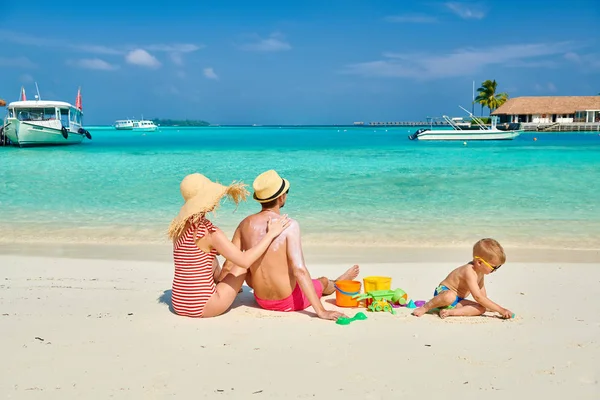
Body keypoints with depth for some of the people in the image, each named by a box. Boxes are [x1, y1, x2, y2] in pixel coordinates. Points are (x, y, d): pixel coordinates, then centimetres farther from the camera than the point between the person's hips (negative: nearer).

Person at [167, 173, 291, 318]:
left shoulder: (178, 225, 2)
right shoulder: (209, 232, -21)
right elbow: (244, 261, -22)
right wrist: (271, 234, -14)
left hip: (178, 305, 7)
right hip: (201, 308, -7)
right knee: (242, 264, 9)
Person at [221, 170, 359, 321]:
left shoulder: (245, 224, -8)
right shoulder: (289, 225, -23)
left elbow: (228, 265, -7)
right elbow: (299, 270, -29)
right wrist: (321, 311, -27)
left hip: (261, 300, 4)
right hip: (289, 302, -4)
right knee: (324, 282, 27)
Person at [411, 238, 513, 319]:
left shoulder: (481, 271, 1)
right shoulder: (469, 271, -28)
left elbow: (481, 289, 19)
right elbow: (478, 297, -32)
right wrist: (500, 310, -30)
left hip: (458, 301, 8)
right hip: (443, 292, -8)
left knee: (481, 309, -11)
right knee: (450, 296, -44)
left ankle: (450, 312, -20)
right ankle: (425, 308, -19)